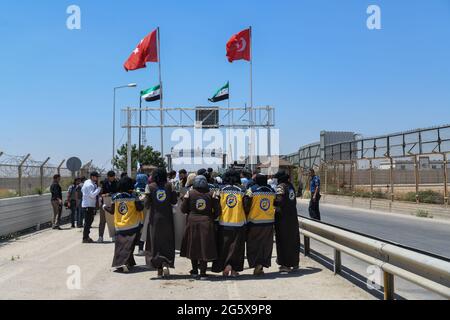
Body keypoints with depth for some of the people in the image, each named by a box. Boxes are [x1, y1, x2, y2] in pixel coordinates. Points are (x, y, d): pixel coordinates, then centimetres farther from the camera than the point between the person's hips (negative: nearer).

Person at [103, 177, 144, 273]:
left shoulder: (116, 197, 3)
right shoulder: (133, 196, -7)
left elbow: (112, 211, 9)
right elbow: (140, 208, -10)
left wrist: (105, 207, 28)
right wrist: (140, 201, 10)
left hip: (119, 226, 3)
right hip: (133, 226, -3)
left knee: (120, 245, 10)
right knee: (129, 245, 0)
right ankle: (125, 263, -10)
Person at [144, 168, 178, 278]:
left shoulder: (150, 187, -6)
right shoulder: (169, 186, -4)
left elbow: (147, 205, -7)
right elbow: (174, 201, -1)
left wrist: (146, 195, 9)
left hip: (154, 218, 0)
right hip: (167, 218, 0)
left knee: (155, 243, 8)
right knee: (167, 242, 9)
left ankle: (159, 270, 6)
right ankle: (166, 264, -13)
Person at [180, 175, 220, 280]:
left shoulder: (190, 193, -4)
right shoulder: (211, 194, -3)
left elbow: (183, 209, 1)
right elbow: (216, 211, -2)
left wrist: (185, 198, 13)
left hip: (192, 222, 1)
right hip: (206, 223, 0)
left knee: (193, 246, 14)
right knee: (205, 247, 4)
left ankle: (195, 271, 22)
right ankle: (203, 273, 3)